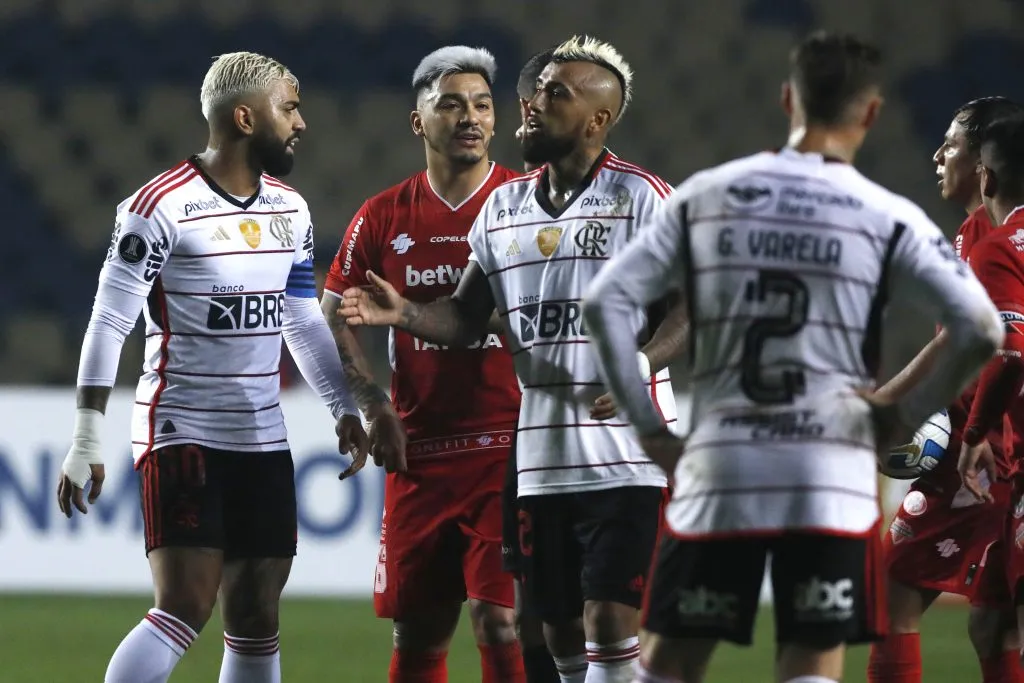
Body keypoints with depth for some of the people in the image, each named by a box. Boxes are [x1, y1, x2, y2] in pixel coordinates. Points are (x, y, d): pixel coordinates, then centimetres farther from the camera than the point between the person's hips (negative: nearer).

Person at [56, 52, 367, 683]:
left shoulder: (290, 210, 10)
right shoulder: (163, 206, -12)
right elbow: (109, 323, -13)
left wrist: (347, 407, 19)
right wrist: (87, 440, -16)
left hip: (263, 440, 7)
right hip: (182, 434, -7)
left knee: (256, 622, 7)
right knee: (185, 610, -17)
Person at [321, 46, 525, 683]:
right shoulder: (384, 217, 6)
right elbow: (334, 316, 13)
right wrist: (375, 404, -1)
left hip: (511, 452, -3)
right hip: (420, 456, 3)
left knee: (500, 622, -12)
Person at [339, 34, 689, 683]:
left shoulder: (641, 198, -5)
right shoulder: (504, 207, 14)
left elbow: (690, 304, -10)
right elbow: (468, 316, 18)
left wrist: (641, 363, -27)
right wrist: (405, 314, -1)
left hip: (625, 453, -6)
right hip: (541, 459, 6)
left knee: (610, 620, -12)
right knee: (561, 630, 9)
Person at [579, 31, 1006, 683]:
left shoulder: (704, 196, 5)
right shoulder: (887, 218, -2)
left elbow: (605, 302, 1)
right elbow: (981, 329, -11)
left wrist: (649, 427, 6)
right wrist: (909, 414, 2)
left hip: (718, 467, 2)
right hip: (831, 480, -2)